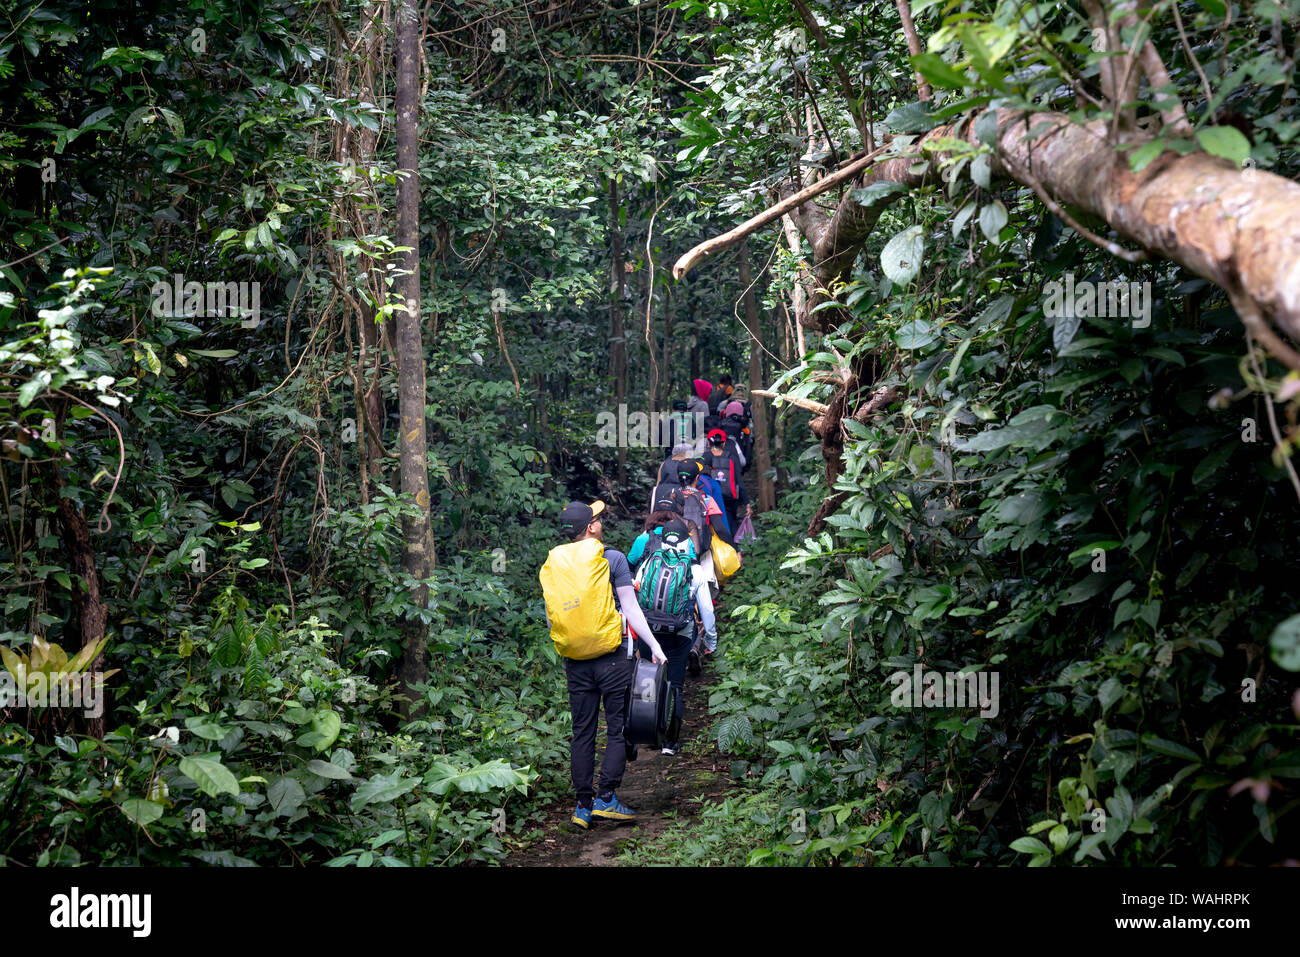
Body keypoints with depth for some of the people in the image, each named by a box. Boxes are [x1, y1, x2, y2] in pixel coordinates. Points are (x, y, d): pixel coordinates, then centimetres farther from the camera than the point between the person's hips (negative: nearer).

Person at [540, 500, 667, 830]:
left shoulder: (553, 564, 5)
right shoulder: (613, 559, -5)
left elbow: (549, 618, 10)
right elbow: (630, 608, -5)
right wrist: (654, 645, 2)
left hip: (575, 663, 4)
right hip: (612, 657, -4)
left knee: (583, 732, 9)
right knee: (617, 728, 3)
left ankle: (583, 804, 10)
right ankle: (606, 798, -3)